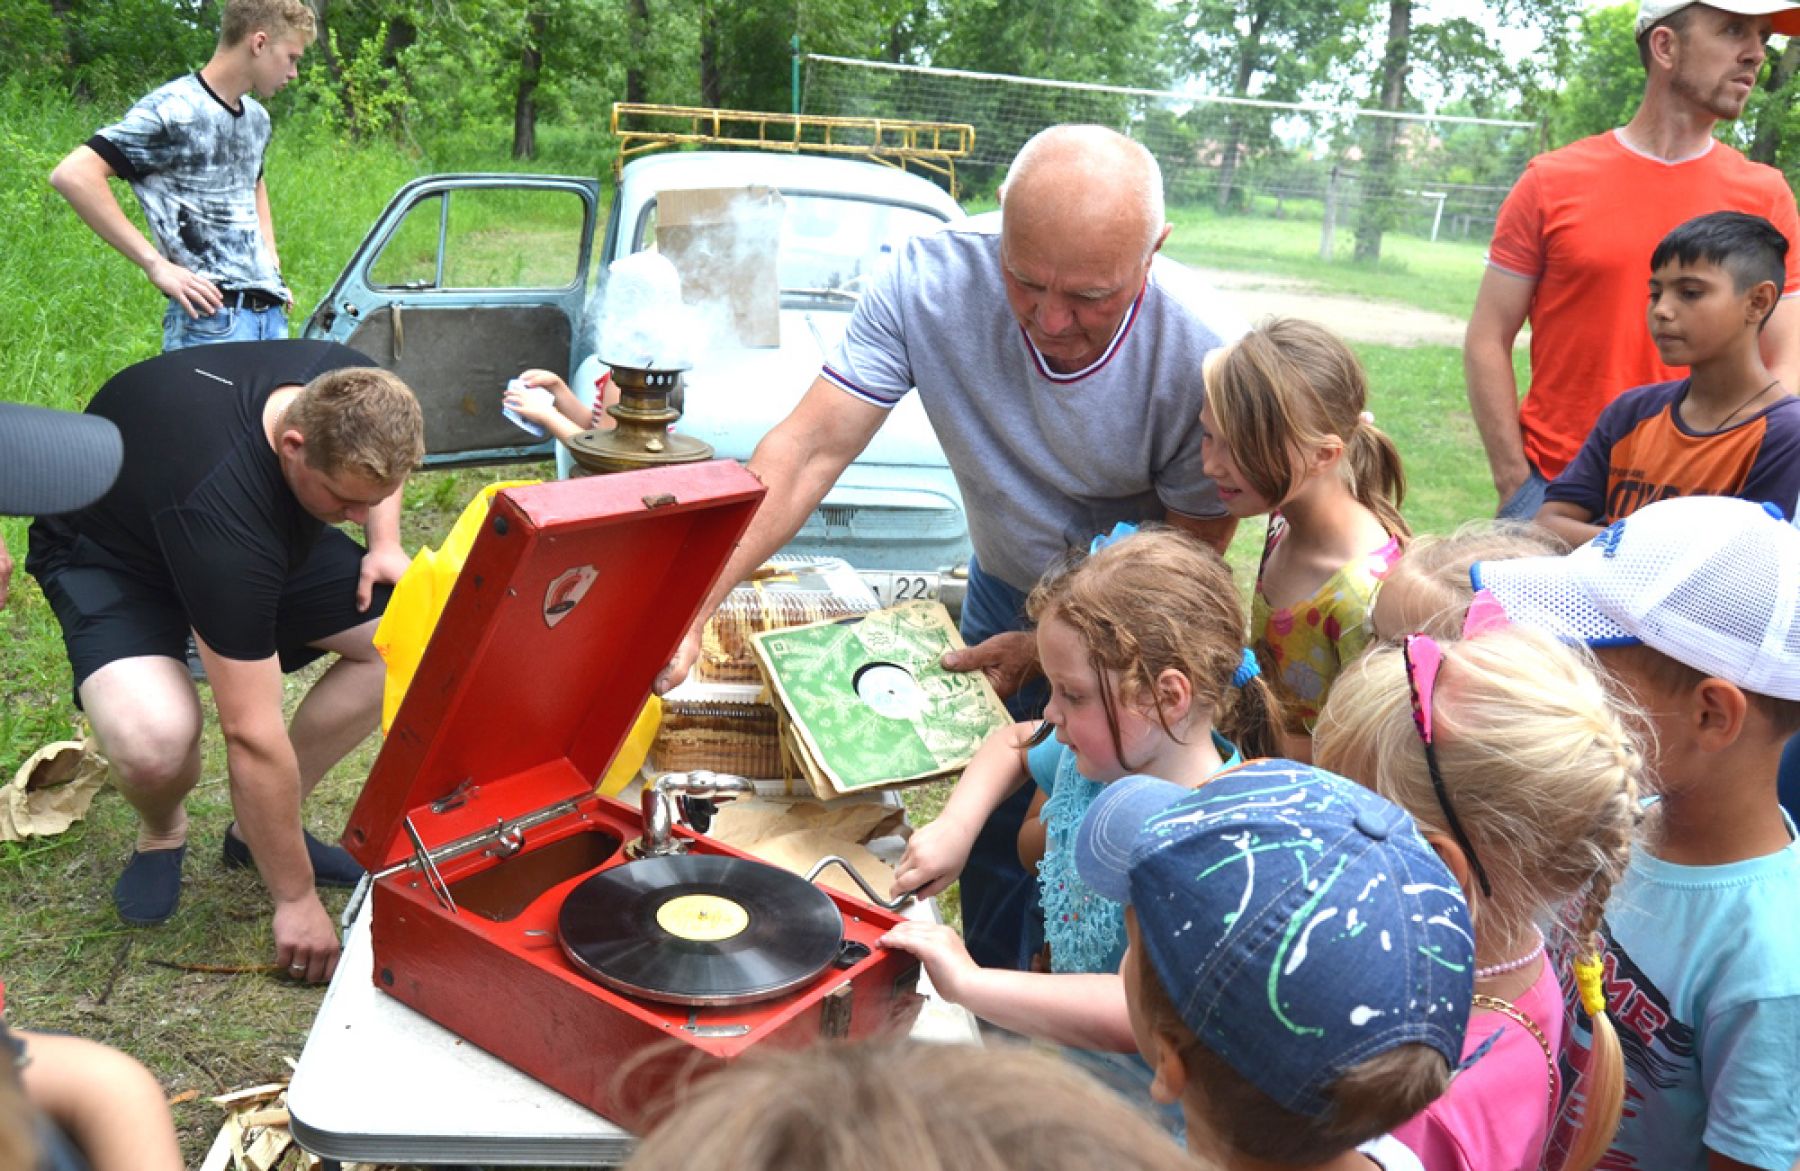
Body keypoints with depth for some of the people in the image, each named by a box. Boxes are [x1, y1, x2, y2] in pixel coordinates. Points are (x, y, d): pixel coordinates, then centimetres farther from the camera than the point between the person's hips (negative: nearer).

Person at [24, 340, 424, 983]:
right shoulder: (221, 510, -42)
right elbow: (251, 735, -37)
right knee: (155, 739, -37)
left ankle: (259, 828, 4)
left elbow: (374, 474, 5)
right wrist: (296, 899, -29)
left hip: (264, 534, 7)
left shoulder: (350, 391, -26)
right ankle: (162, 834, 3)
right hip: (107, 551, -6)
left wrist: (384, 544, -13)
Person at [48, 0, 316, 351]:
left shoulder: (257, 117, 15)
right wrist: (156, 264, -17)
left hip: (272, 312, 8)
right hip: (212, 318, -7)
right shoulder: (173, 110, -9)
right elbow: (73, 175, -17)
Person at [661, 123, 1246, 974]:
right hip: (1005, 591, 2)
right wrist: (690, 605, -38)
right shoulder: (932, 280, -28)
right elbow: (808, 451, -29)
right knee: (993, 844, 13)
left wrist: (1050, 649, -23)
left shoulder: (1205, 355, -30)